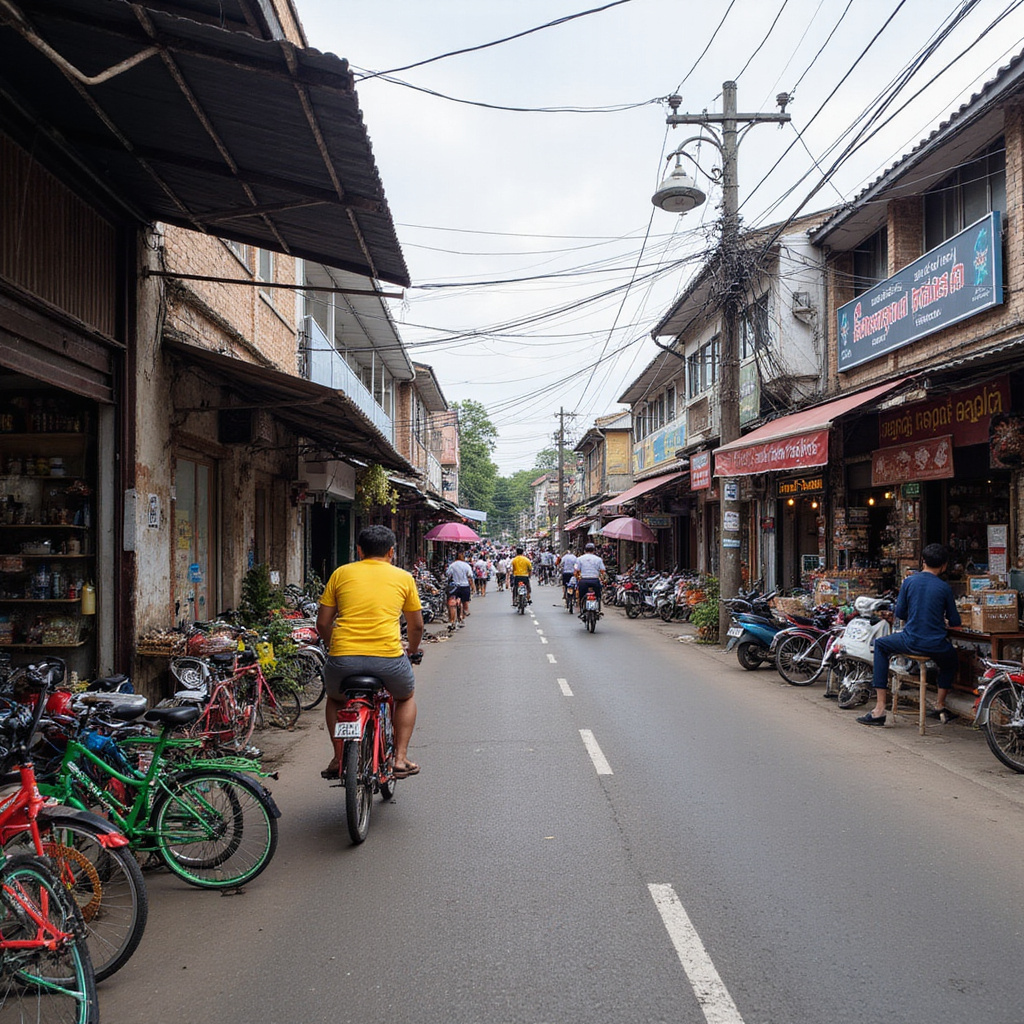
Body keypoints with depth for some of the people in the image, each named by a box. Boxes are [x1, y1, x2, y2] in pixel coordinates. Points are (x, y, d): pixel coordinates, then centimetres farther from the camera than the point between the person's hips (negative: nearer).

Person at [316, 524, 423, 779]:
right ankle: (400, 758, 22)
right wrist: (413, 652, 40)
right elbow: (416, 626, 20)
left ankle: (338, 759, 28)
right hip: (388, 657, -1)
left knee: (335, 698, 34)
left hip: (343, 657, 1)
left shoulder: (341, 573, 13)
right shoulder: (403, 577, 13)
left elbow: (322, 624, 14)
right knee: (406, 697, 31)